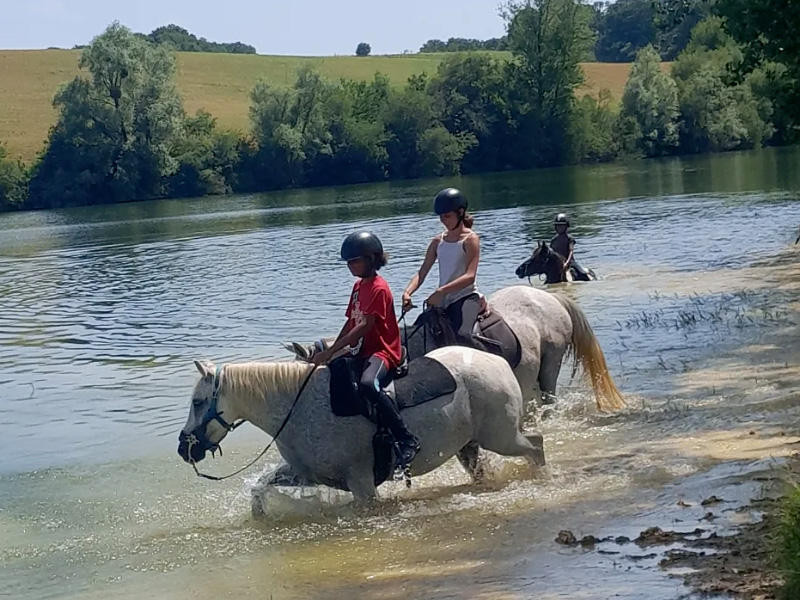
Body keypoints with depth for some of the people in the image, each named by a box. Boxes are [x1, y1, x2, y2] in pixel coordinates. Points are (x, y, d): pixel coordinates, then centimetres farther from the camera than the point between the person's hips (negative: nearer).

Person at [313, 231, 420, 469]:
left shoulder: (379, 289, -12)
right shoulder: (358, 286, 17)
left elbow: (364, 326, -20)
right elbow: (350, 323, 19)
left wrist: (331, 352, -24)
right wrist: (330, 351, 8)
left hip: (383, 351, -10)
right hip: (361, 352, 10)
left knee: (368, 384, -38)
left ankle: (407, 440, -36)